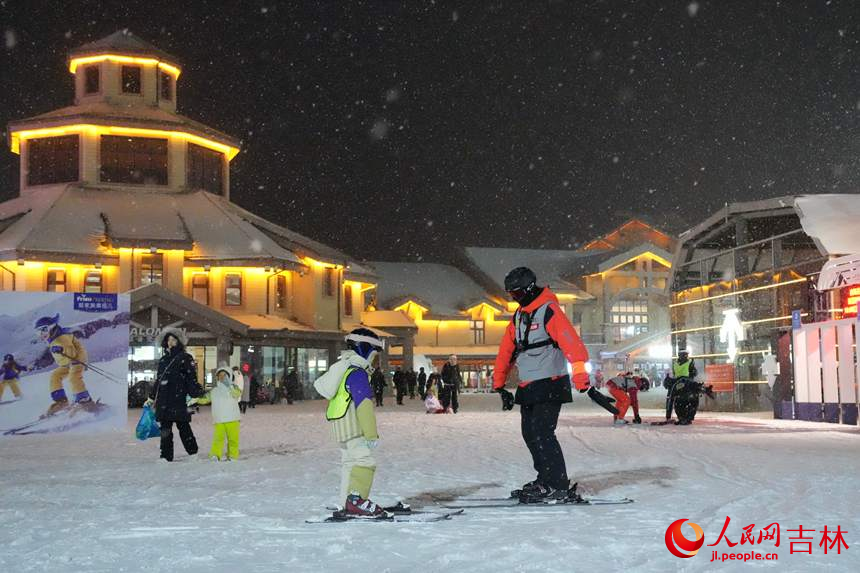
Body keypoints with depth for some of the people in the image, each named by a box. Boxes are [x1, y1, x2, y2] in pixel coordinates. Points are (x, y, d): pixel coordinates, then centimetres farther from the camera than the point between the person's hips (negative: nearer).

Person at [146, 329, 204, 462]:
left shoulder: (185, 358, 1)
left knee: (183, 426, -3)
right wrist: (152, 398, 23)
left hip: (179, 399, -6)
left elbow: (192, 379, -6)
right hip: (164, 401, 6)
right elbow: (158, 380, 25)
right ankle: (166, 456, 8)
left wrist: (197, 393, -17)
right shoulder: (163, 360, 20)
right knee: (165, 429, 5)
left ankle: (193, 452, 7)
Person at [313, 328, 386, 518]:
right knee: (364, 460, -14)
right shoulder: (357, 374, -16)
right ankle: (357, 499, -24)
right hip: (353, 426, -10)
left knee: (349, 461, 15)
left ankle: (349, 504, 20)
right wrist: (371, 434, -21)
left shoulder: (344, 369, 17)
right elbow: (364, 405, -22)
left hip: (340, 426, 11)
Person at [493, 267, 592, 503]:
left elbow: (571, 343, -25)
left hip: (550, 384, -9)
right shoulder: (518, 317, 15)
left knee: (542, 434, -14)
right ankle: (545, 480, 20)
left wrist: (581, 376, -35)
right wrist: (499, 384, 20)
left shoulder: (549, 311, -13)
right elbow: (506, 351, 20)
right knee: (530, 434, 10)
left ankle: (558, 487, -9)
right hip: (528, 387, 9)